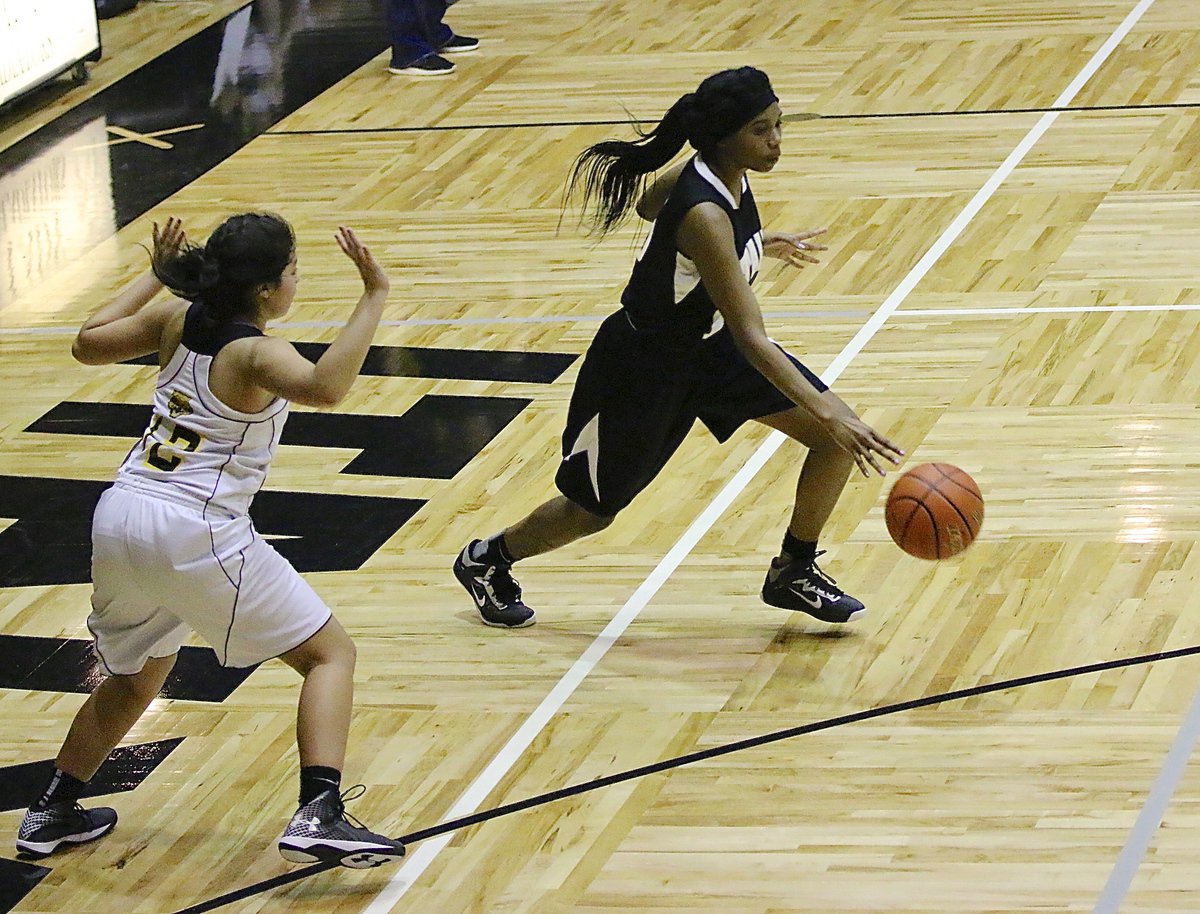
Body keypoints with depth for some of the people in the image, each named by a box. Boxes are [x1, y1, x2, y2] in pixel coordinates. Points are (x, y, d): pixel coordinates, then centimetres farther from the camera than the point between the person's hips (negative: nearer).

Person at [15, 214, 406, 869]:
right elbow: (324, 387, -32)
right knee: (331, 654, 3)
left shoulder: (177, 319, 8)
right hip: (197, 534, -7)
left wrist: (154, 277, 30)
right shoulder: (256, 354, -12)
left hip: (119, 520, 7)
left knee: (135, 676, 31)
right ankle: (318, 817, -15)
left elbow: (87, 343, 22)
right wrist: (373, 298, -26)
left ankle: (50, 814, 36)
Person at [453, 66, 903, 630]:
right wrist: (829, 414, -45)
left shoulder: (725, 177, -11)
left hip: (706, 344, 8)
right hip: (644, 367, -8)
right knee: (593, 511, 12)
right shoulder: (704, 215, -37)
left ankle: (794, 572, 16)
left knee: (837, 439, -4)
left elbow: (648, 206, 13)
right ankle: (486, 560, 40)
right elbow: (750, 339, -40)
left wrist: (759, 245, 22)